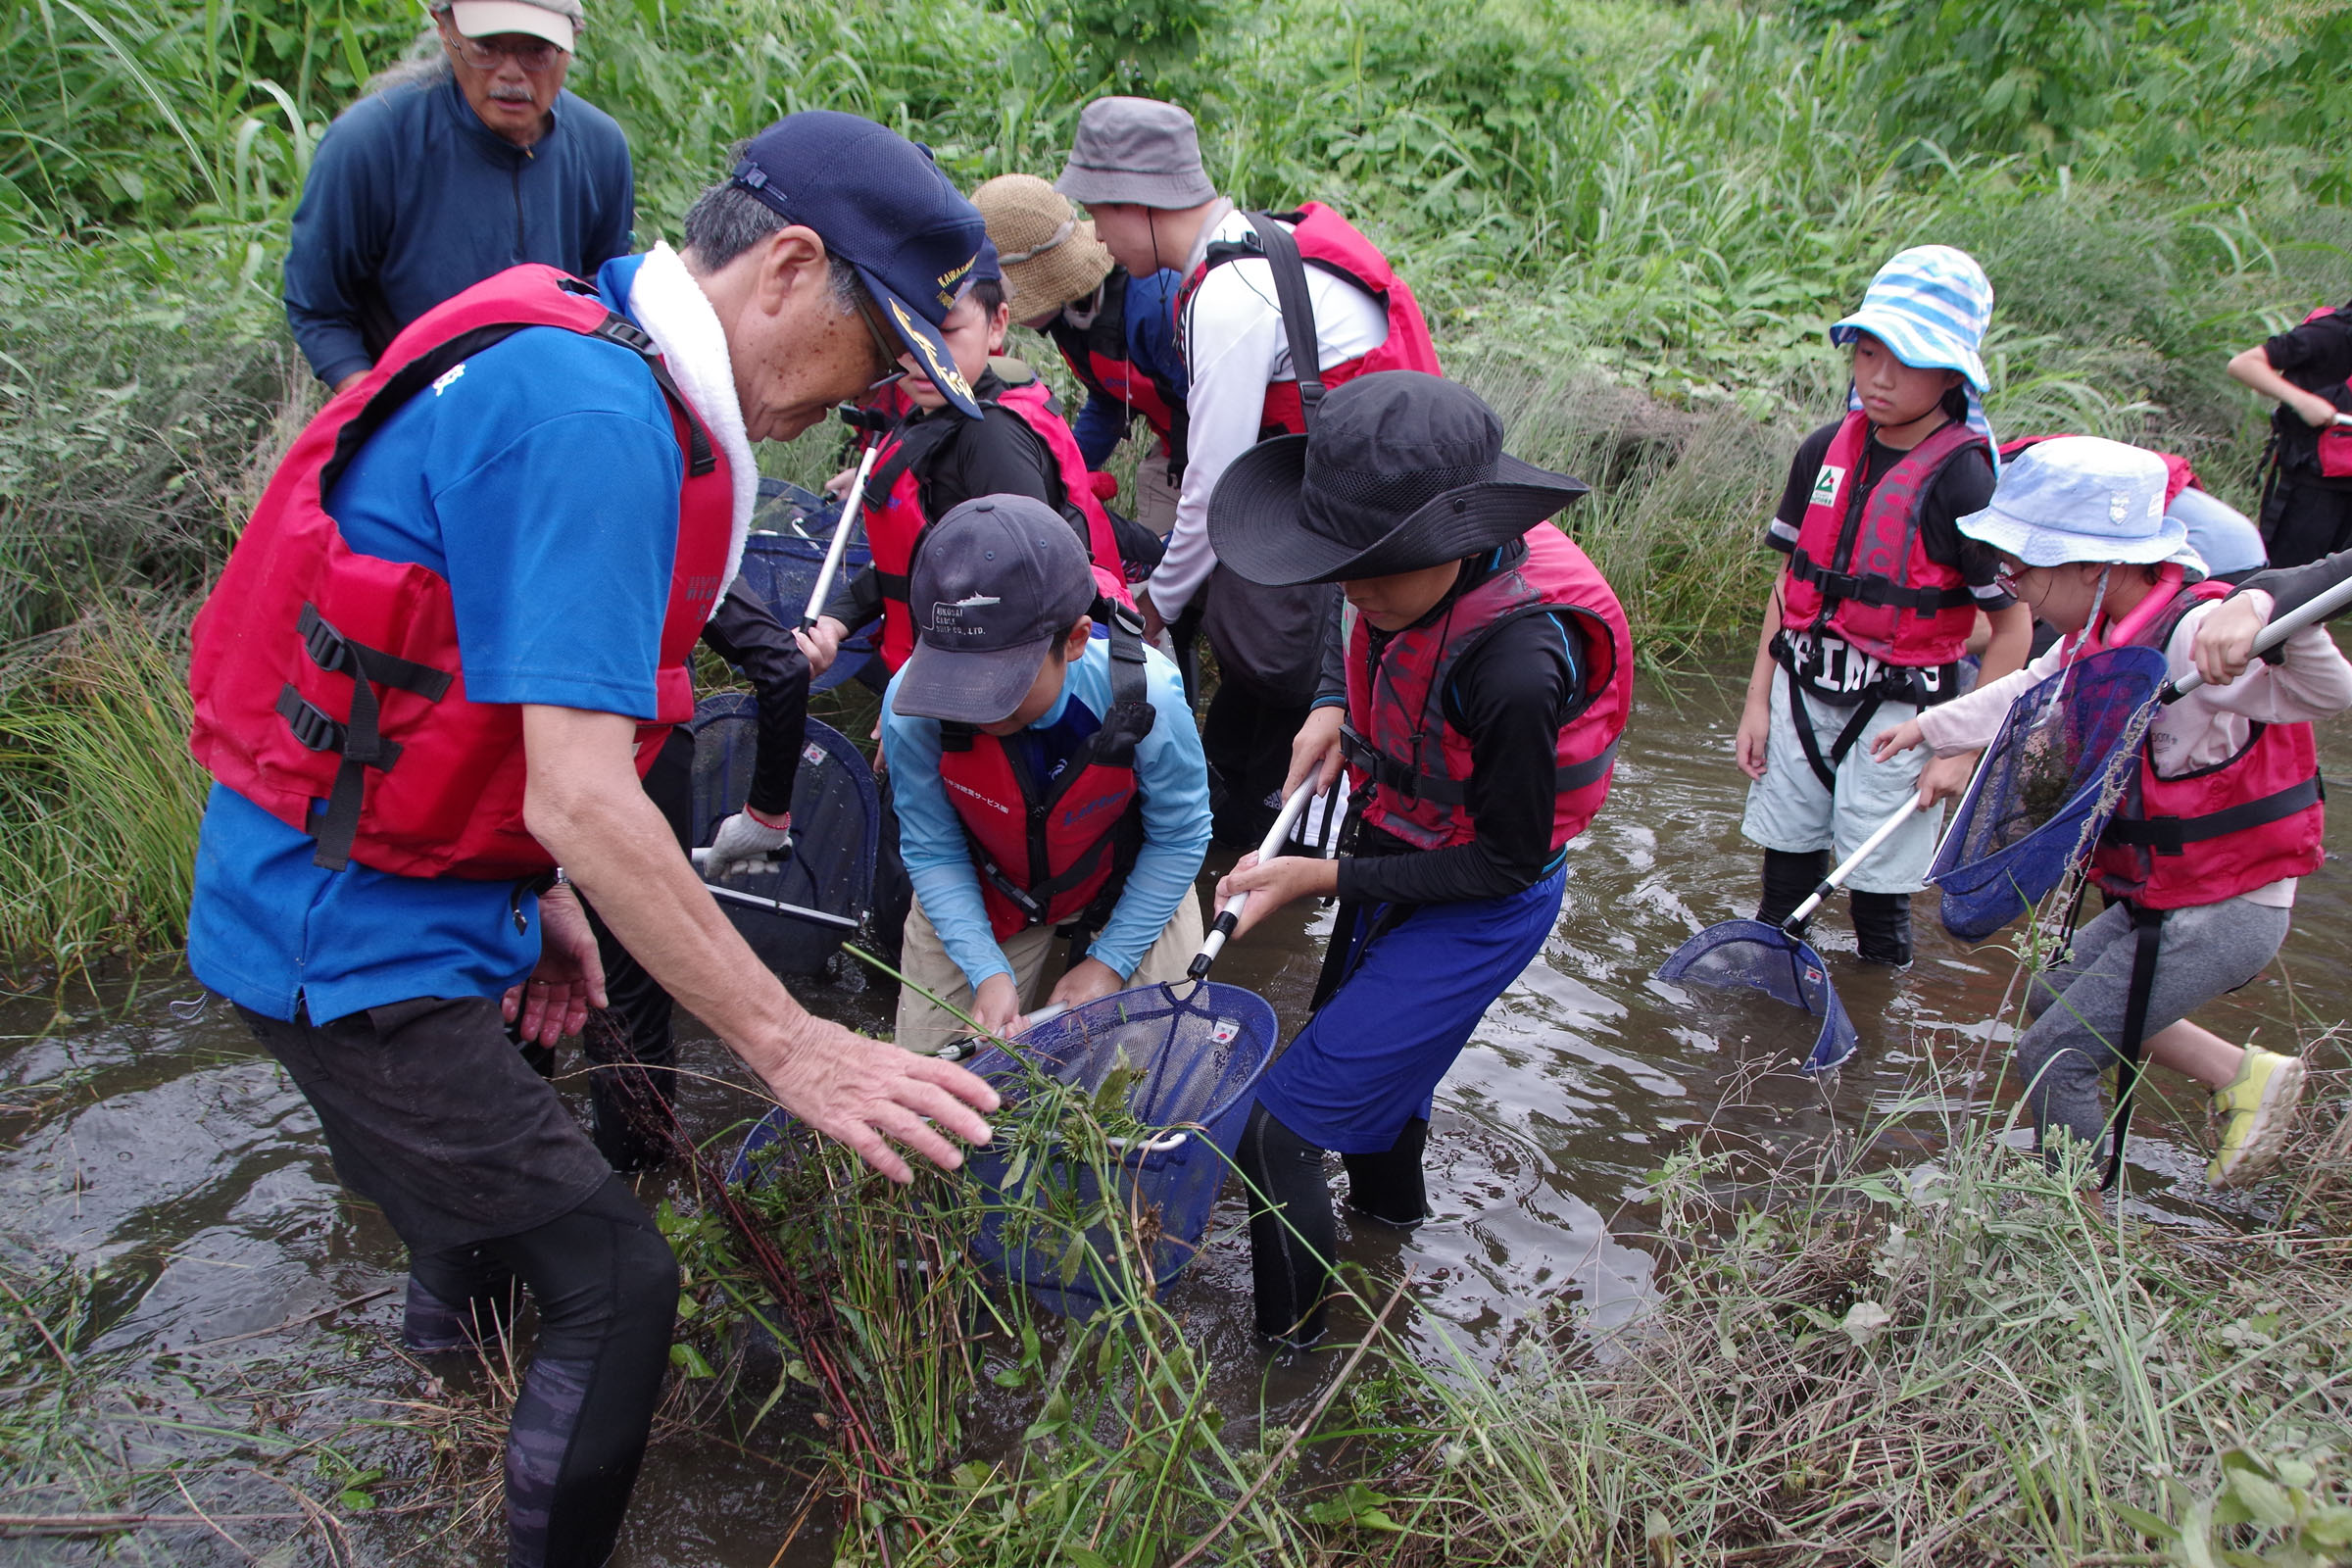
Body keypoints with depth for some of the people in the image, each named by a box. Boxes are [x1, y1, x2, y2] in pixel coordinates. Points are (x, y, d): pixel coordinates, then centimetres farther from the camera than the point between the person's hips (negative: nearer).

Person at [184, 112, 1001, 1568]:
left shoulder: (594, 369, 4)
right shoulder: (594, 421, -28)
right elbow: (581, 800, -32)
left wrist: (537, 893, 14)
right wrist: (791, 1046, -29)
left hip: (411, 889, 10)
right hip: (351, 938, -10)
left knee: (491, 1139, 33)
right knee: (615, 1285, -8)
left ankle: (459, 1311, 62)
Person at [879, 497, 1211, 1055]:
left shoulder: (1144, 696, -35)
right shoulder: (912, 705, -32)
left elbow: (1179, 838, -18)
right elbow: (931, 851, -16)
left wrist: (1108, 962, -16)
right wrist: (987, 971, -25)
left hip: (1124, 880, -1)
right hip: (984, 892, 1)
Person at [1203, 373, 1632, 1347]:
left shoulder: (1515, 664, -38)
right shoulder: (1413, 579, -17)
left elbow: (1504, 861, -24)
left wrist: (1323, 879, -23)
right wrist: (1331, 711, -9)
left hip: (1479, 906, -8)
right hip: (1396, 849, 8)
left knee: (1278, 1127, -5)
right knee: (1368, 1033, 32)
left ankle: (1286, 1330, 18)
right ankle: (1390, 1200, 62)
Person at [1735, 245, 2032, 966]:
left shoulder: (1960, 482, -15)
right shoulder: (1825, 452, 0)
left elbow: (2013, 625, -10)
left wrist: (1962, 748, -10)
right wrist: (1758, 699, 8)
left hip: (1897, 709, -5)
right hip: (1803, 689, 5)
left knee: (1880, 877, 3)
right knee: (1787, 855, 15)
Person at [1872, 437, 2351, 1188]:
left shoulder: (2192, 635, -27)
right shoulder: (2101, 635, 1)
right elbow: (2029, 693, 22)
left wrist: (2267, 611, -60)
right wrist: (1932, 728, 35)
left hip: (2221, 914, -9)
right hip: (2161, 899, 9)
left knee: (2053, 1056, -4)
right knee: (2056, 998, 25)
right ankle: (2245, 1075, 30)